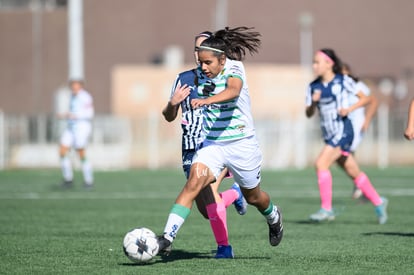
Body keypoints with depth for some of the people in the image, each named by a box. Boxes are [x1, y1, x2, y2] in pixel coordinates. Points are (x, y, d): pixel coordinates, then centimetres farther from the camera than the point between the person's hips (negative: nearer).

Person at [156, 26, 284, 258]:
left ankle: (273, 216, 53)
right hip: (211, 144, 3)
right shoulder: (201, 74, -1)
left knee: (253, 197, 16)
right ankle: (167, 238, -29)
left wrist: (206, 100, -56)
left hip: (241, 143, -3)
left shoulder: (234, 69, -17)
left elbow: (233, 91, -41)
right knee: (193, 183, -22)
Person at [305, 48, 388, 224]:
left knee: (321, 164, -20)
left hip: (343, 132, -6)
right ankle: (378, 202, 28)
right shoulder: (313, 87, 8)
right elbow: (309, 114, 7)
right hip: (329, 135, 6)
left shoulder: (343, 81, -6)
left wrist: (349, 109, -16)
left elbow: (365, 98, -1)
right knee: (354, 173, 12)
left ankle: (326, 209, -17)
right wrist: (313, 102, -13)